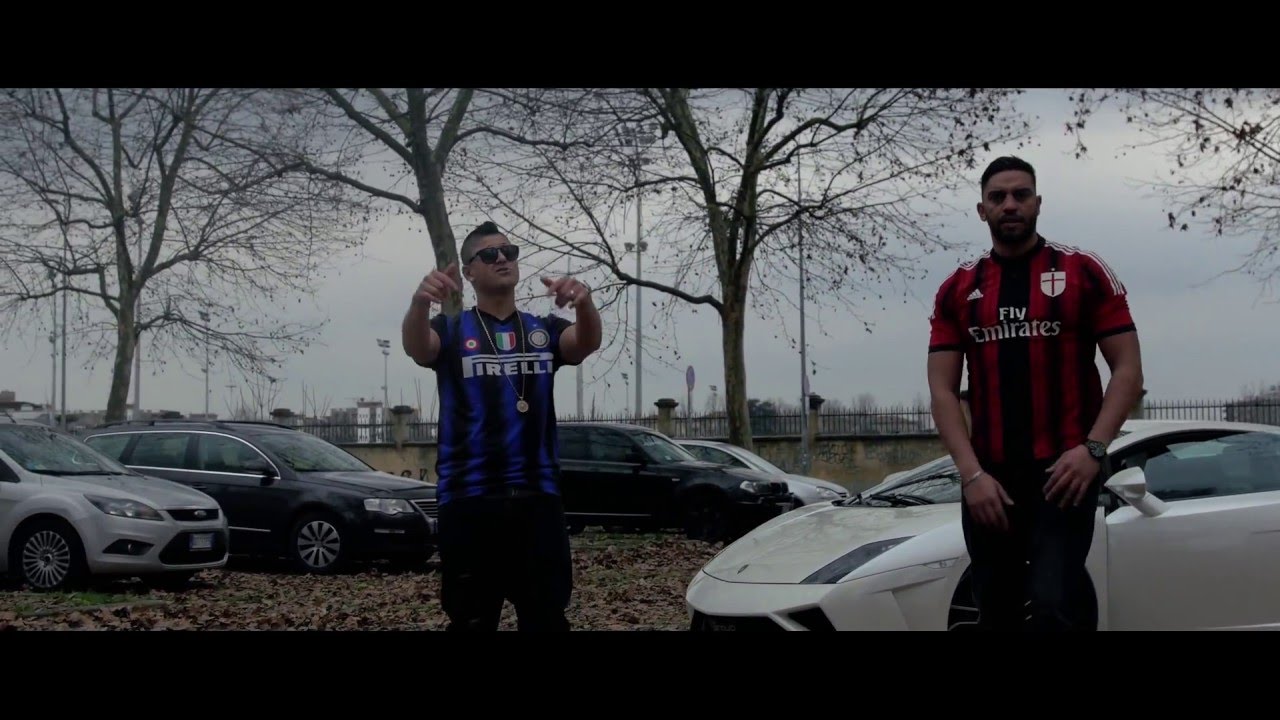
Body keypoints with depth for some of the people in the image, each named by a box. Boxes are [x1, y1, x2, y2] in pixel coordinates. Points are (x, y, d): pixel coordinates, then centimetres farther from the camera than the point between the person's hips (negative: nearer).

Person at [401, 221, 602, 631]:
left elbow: (587, 343, -10)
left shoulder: (544, 330, 11)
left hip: (538, 497, 2)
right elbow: (416, 348, -17)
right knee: (472, 621, 4)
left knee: (547, 620, 5)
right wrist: (420, 301, -41)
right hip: (469, 500, -2)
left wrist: (584, 303, -34)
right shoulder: (452, 330, 5)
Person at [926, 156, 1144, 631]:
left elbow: (1128, 370, -1)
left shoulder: (1083, 273, 2)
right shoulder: (957, 291, 9)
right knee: (996, 614, 11)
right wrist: (971, 473, -9)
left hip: (1064, 471, -3)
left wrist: (1092, 449, -15)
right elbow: (942, 391, 4)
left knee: (1051, 606, -20)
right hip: (988, 478, 4)